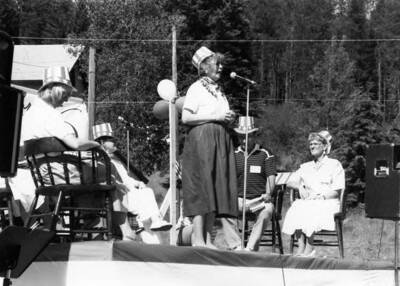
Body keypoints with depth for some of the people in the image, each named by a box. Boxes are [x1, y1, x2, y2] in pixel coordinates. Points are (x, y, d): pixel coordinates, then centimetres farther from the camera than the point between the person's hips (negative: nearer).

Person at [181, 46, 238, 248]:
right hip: (201, 139, -8)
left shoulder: (218, 91, 20)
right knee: (201, 188, -12)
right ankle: (198, 239, -15)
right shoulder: (196, 88, -3)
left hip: (220, 141, 8)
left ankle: (207, 239, 3)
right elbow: (185, 117, -12)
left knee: (216, 191, 2)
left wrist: (229, 119, 4)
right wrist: (214, 117, -14)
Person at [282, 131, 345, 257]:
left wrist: (321, 196, -14)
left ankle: (309, 248, -35)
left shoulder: (334, 164, 10)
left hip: (327, 203, -4)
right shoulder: (305, 167, 26)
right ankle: (301, 247, -39)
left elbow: (337, 191, 1)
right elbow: (290, 182, 19)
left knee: (308, 209, -36)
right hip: (307, 202, 4)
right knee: (296, 207, -31)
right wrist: (300, 187, -3)